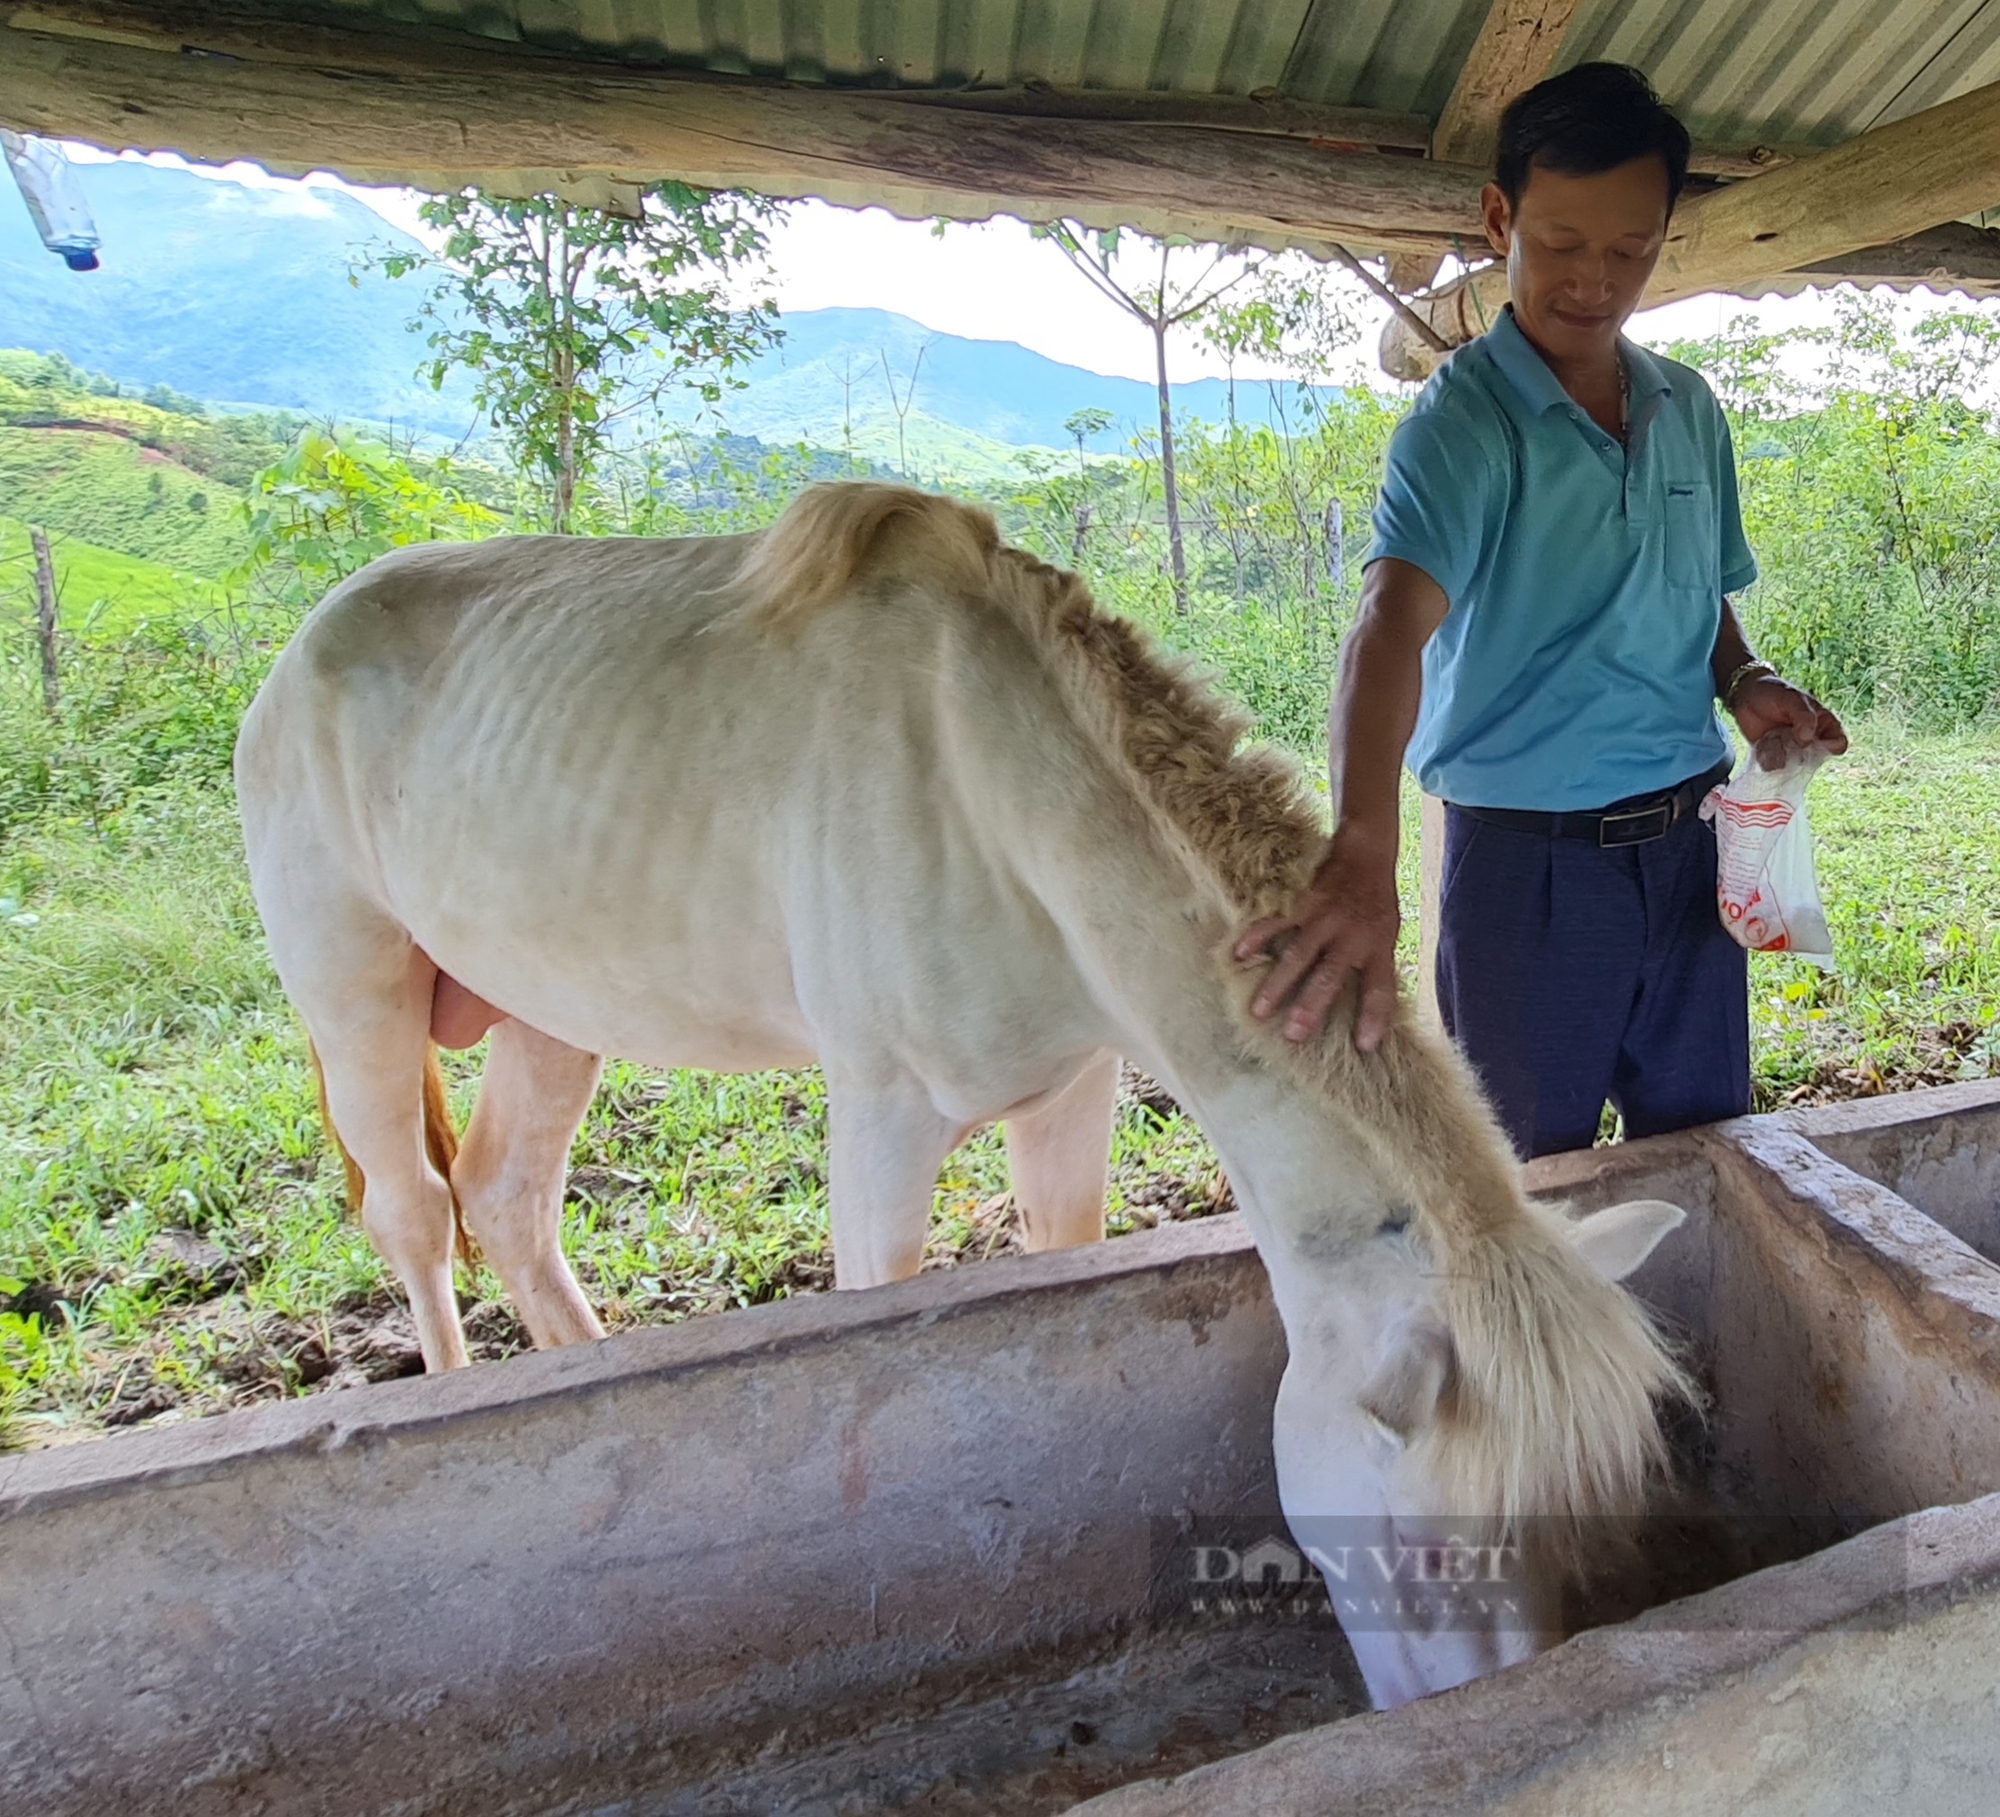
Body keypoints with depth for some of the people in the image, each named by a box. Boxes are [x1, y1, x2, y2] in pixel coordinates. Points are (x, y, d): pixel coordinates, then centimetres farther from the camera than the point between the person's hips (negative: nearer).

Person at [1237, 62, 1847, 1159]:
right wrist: (1362, 854, -47)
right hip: (1531, 858, -5)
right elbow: (1394, 619, -31)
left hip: (1688, 841, 6)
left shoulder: (1691, 412, 7)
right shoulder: (1463, 419, -13)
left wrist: (1744, 683, -3)